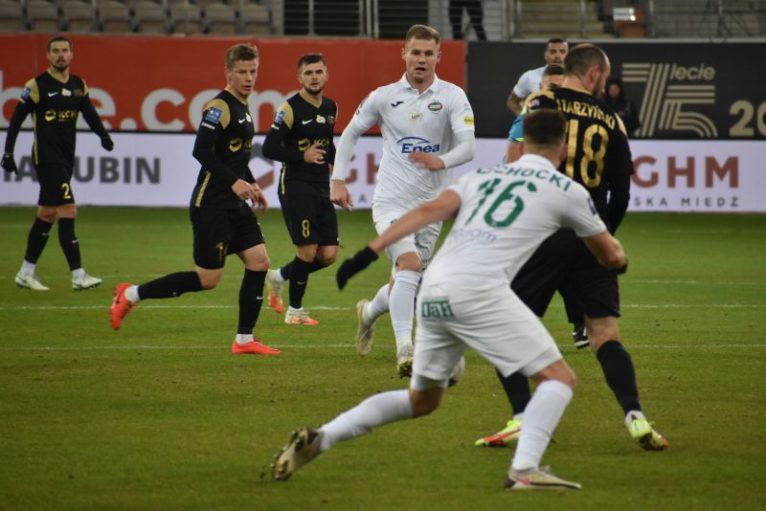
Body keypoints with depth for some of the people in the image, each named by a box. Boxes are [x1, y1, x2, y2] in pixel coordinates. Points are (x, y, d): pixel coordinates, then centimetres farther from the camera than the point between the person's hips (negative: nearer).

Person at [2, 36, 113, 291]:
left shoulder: (78, 85, 9)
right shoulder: (37, 85, -8)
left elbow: (89, 113, 11)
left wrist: (103, 135, -8)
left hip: (66, 158, 7)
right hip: (46, 157, -7)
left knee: (46, 216, 12)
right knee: (67, 210, -14)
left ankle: (26, 273, 21)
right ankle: (78, 275, -15)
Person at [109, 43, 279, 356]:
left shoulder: (241, 108, 15)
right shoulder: (220, 107, -14)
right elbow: (202, 151, -24)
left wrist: (251, 185, 17)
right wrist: (234, 182, -26)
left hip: (235, 205, 9)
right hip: (211, 205, -9)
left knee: (259, 261, -1)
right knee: (208, 278, -5)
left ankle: (244, 340, 5)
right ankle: (131, 295, 8)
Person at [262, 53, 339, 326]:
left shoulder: (331, 108, 11)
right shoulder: (291, 108, -11)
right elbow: (269, 148, -13)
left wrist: (332, 163, 8)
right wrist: (302, 156, -21)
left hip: (321, 188, 7)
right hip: (295, 187, -7)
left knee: (329, 255, 1)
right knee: (308, 250, -9)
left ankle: (279, 276, 26)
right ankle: (294, 311, 9)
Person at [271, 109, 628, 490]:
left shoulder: (483, 176, 24)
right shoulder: (566, 190, 13)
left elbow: (431, 209, 7)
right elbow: (611, 256, 25)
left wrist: (370, 252, 0)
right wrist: (617, 256, 49)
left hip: (433, 292, 6)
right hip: (478, 288, -6)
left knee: (422, 400, 23)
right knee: (559, 378, 3)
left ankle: (319, 439, 14)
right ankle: (524, 469, -16)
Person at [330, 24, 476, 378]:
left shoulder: (452, 97, -2)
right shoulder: (384, 97, 1)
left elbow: (468, 146, -15)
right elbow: (350, 134, 15)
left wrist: (443, 161, -36)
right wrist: (338, 180, 6)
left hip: (431, 203, 2)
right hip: (391, 199, -2)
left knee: (405, 285, 10)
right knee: (410, 263, -25)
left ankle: (369, 312, 43)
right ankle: (405, 350, -29)